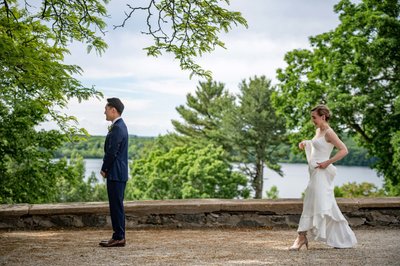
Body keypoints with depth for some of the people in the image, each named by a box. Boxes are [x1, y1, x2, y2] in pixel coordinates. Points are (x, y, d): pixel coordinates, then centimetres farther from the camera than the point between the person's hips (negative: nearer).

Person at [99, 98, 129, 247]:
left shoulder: (117, 128, -16)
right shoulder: (120, 126, 16)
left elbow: (112, 152, -19)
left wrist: (104, 169, -8)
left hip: (115, 174, -10)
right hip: (119, 173, 10)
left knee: (116, 205, -6)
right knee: (117, 205, 12)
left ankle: (118, 238, -2)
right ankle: (119, 236, 17)